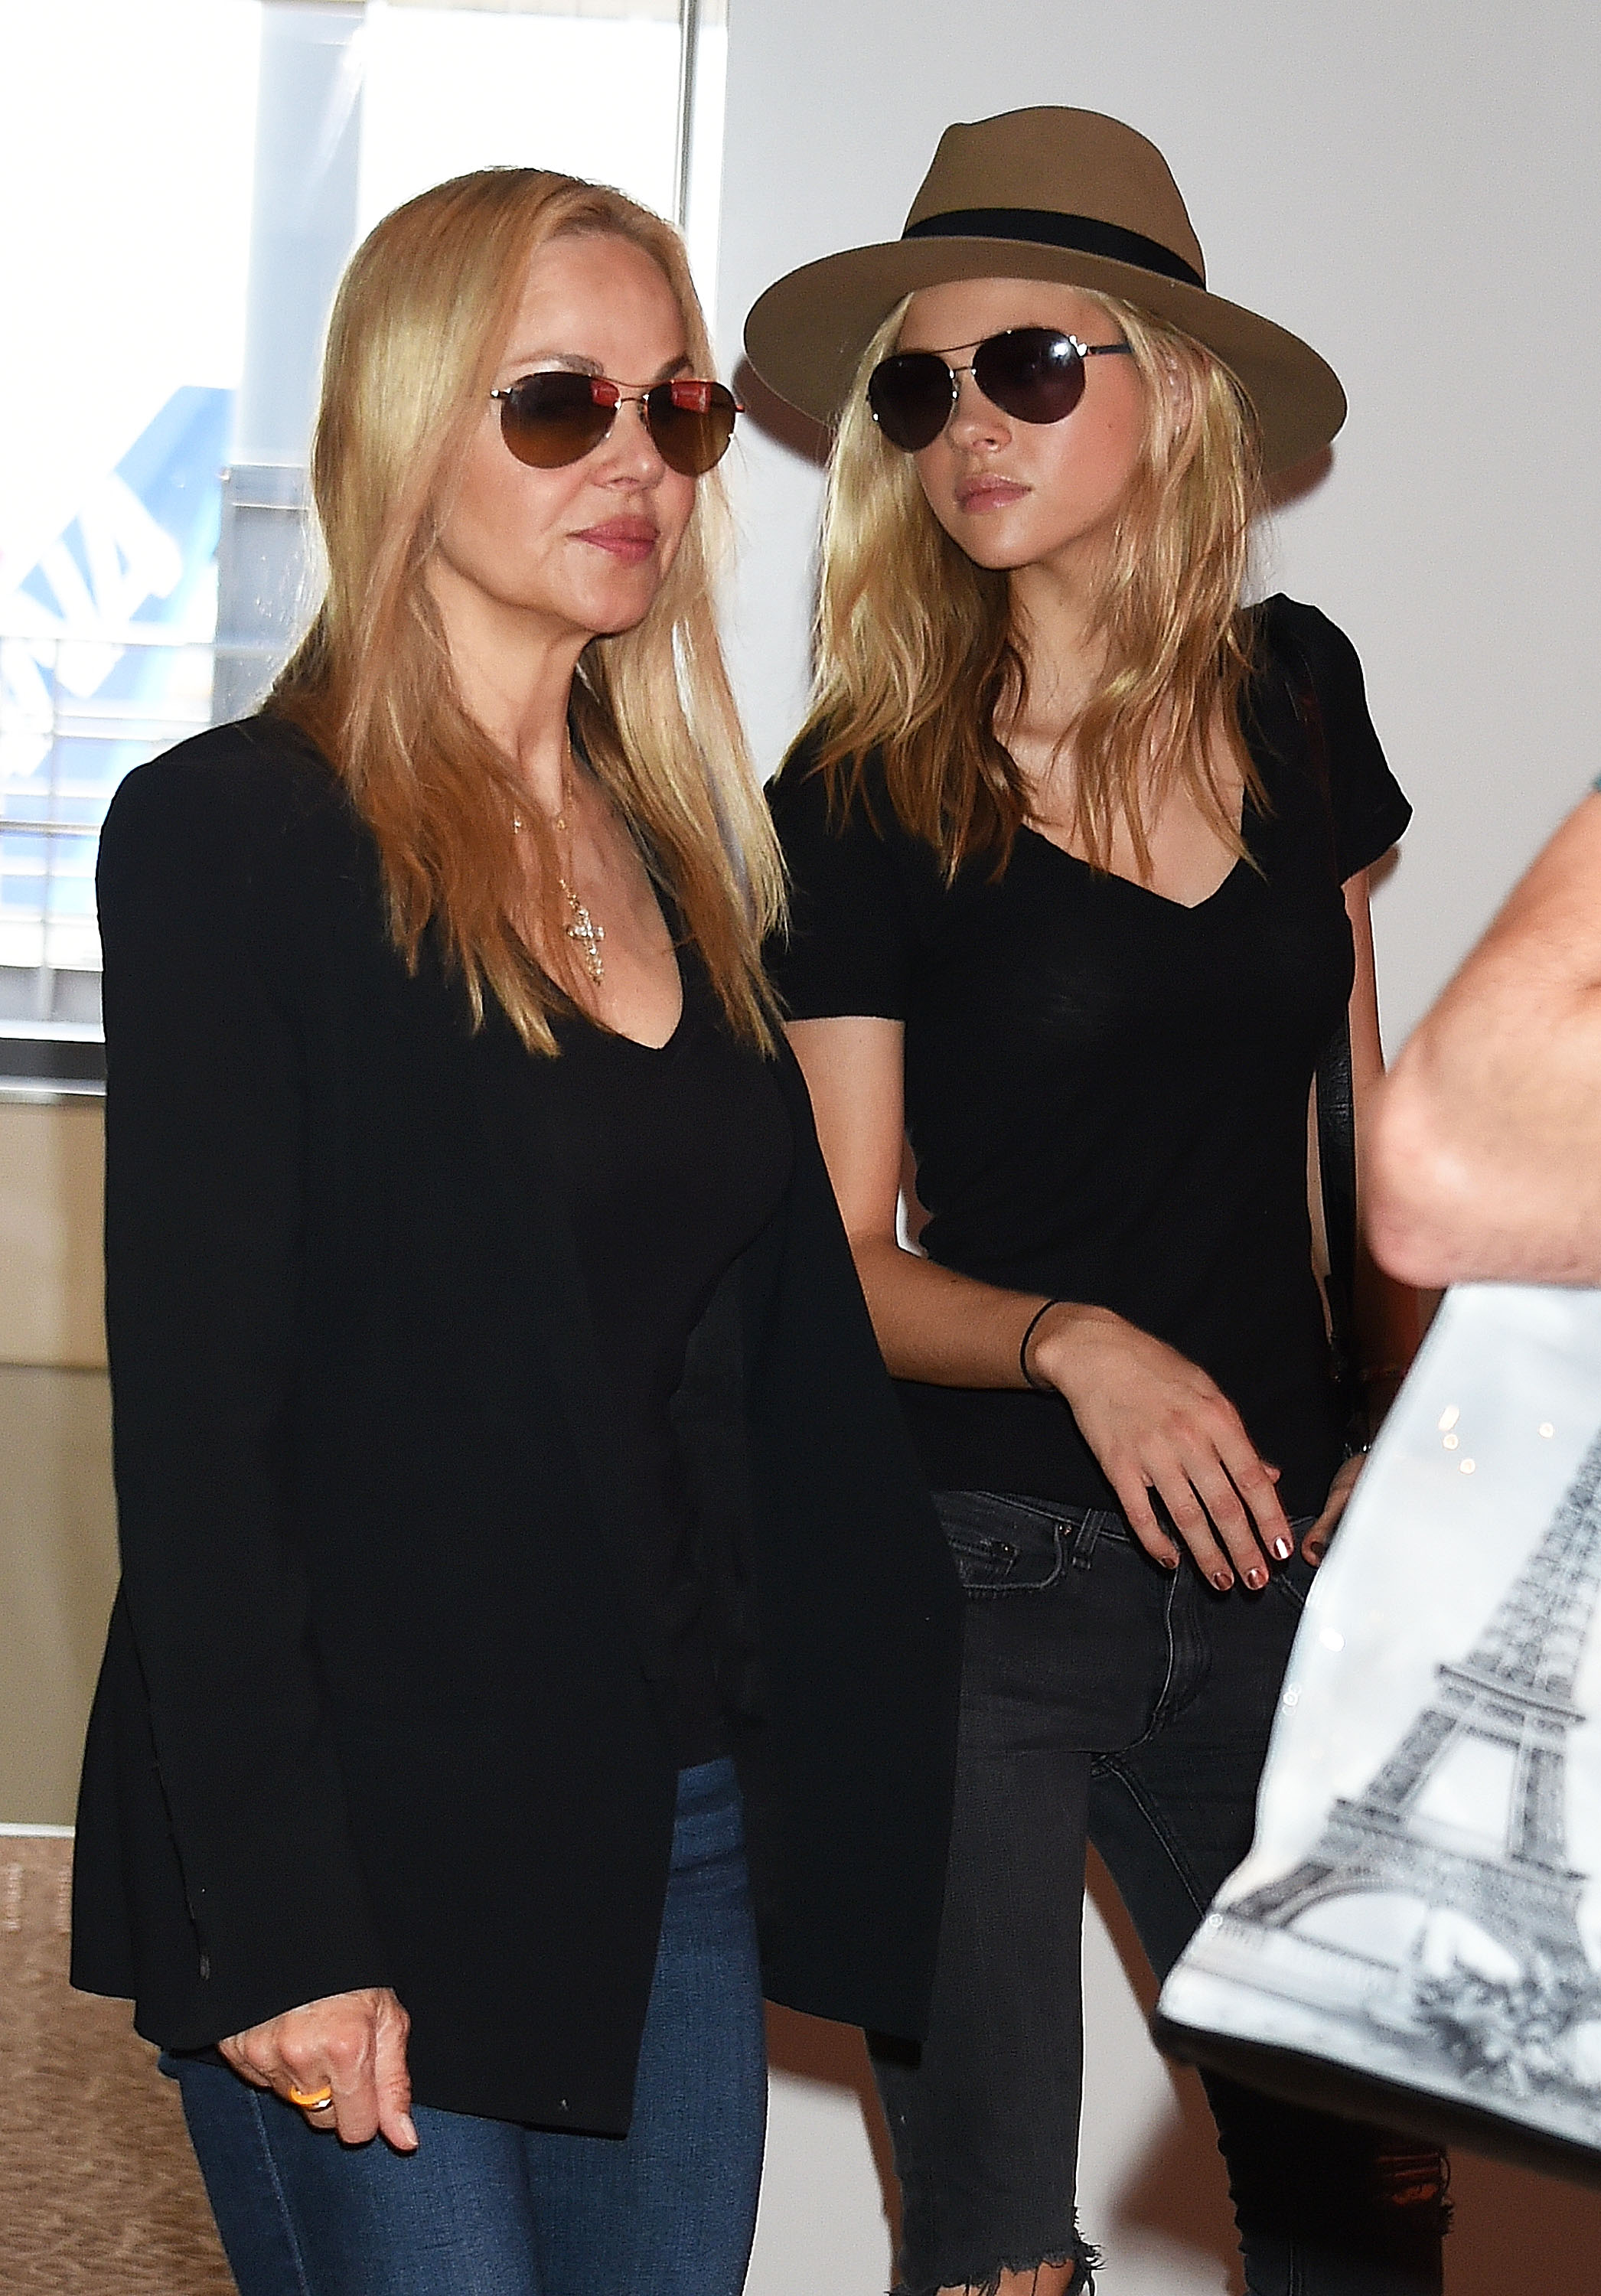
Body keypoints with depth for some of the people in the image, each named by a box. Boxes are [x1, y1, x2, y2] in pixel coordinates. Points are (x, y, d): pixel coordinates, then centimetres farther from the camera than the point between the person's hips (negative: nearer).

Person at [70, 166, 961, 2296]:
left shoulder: (676, 859, 12)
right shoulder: (230, 835, -8)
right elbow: (192, 1418, -12)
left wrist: (858, 1766, 8)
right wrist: (279, 1927, -16)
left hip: (684, 1835, 6)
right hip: (372, 1870, -6)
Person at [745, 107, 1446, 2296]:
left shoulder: (1294, 698, 5)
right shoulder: (858, 799, -6)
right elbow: (839, 1262, -4)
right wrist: (1073, 1342, -22)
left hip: (1271, 1562, 3)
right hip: (976, 1578, -3)